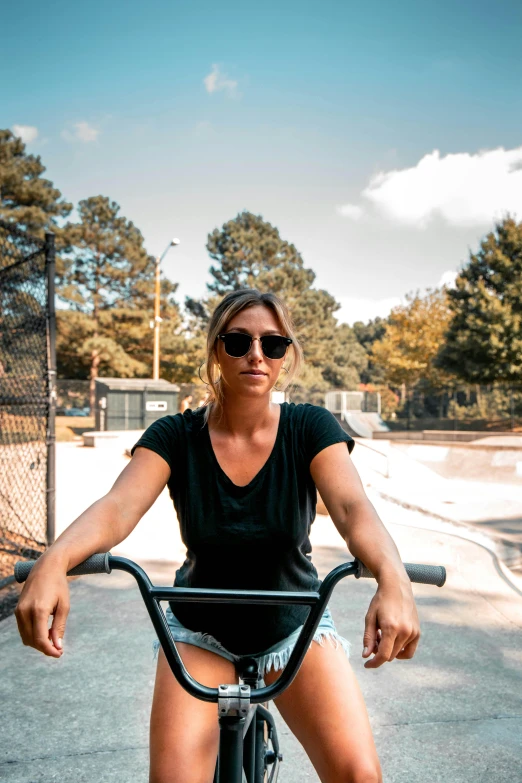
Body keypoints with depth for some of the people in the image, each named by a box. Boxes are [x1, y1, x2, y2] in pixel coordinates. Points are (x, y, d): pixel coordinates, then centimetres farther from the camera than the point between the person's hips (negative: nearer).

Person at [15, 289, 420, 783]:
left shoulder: (310, 428, -14)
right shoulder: (175, 437, -14)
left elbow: (352, 507, -29)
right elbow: (119, 506, -29)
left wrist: (392, 579, -50)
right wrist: (53, 562, -50)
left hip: (296, 625, 0)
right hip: (199, 631, 1)